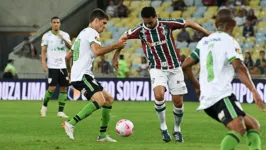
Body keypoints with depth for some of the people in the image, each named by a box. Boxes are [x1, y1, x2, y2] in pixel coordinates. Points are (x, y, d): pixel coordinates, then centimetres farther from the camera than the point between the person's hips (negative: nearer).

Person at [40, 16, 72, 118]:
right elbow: (43, 51, 1)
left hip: (63, 66, 3)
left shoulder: (65, 35, 9)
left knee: (64, 88, 0)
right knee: (52, 88, -11)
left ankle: (60, 111, 7)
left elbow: (70, 47, -4)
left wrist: (64, 39, -20)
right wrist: (43, 63, -11)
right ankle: (44, 106, 13)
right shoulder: (46, 36, 3)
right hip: (52, 66, -3)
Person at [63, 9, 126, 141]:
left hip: (76, 75, 11)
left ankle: (102, 135, 12)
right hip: (82, 75, -11)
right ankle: (70, 124, -28)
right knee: (100, 101, -28)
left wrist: (70, 72, 47)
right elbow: (97, 51, -24)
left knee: (109, 99, 14)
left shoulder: (82, 33, 26)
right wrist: (116, 46, -17)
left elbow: (68, 57, 31)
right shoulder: (92, 32, -4)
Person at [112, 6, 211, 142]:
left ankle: (177, 130, 25)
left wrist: (208, 34, -2)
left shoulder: (167, 24, -14)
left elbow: (188, 23, -3)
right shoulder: (140, 30, -10)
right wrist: (115, 58, 8)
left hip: (174, 67, 0)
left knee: (178, 102, 1)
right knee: (159, 96, -26)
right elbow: (123, 38, 7)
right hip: (157, 69, 0)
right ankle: (163, 127, -7)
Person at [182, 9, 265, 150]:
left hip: (207, 99, 8)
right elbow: (239, 67, -15)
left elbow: (185, 65, 21)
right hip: (221, 94, -8)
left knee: (253, 125, 12)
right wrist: (254, 91, -20)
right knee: (238, 129, -27)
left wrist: (197, 86, 35)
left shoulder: (204, 41, 20)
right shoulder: (229, 40, 0)